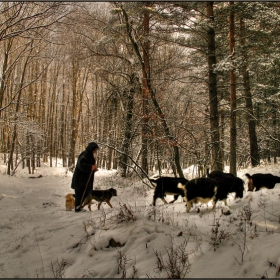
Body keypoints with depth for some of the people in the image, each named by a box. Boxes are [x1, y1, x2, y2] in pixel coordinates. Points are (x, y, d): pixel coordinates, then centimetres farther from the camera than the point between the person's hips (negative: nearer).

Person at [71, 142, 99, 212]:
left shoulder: (90, 155, 14)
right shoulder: (84, 155, -17)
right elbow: (81, 165, -28)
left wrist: (94, 169, 6)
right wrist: (90, 167, -31)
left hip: (86, 179, 10)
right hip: (80, 179, -10)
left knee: (85, 193, 12)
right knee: (80, 193, -3)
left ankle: (79, 207, 21)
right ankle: (77, 208, 4)